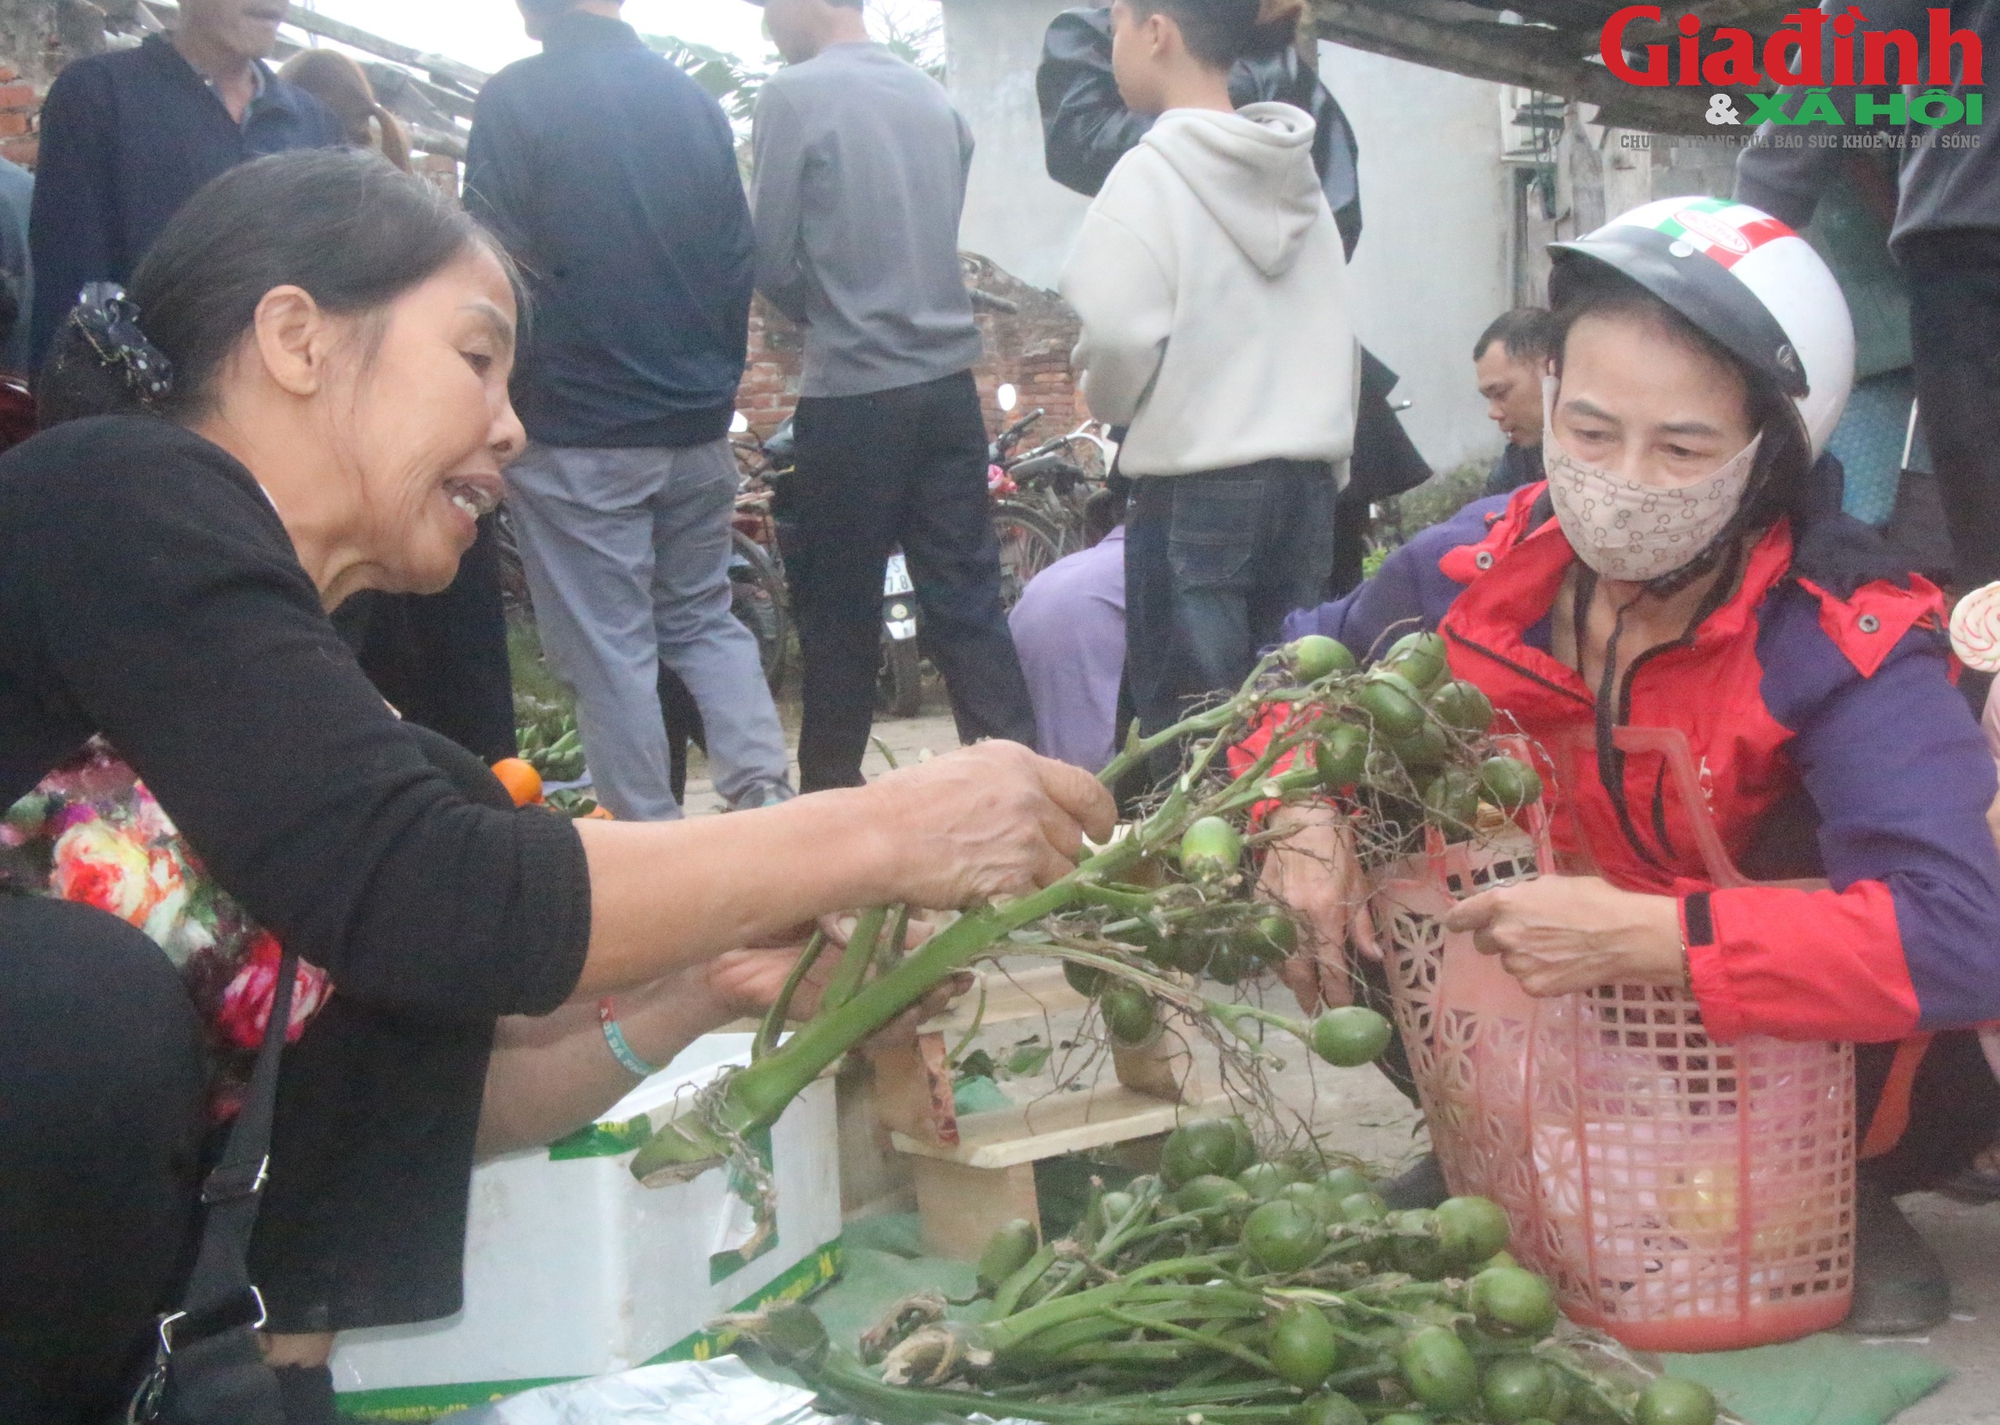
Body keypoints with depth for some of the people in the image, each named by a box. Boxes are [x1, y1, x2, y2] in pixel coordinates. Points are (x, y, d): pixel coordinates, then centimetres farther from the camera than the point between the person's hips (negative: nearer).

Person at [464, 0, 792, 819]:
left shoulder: (515, 99, -8)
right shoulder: (694, 101, 7)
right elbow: (738, 260, 12)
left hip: (576, 431, -5)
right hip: (697, 426, 5)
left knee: (608, 646, 2)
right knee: (704, 617, 17)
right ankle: (766, 796, 4)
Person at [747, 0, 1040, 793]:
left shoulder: (794, 95, -9)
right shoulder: (933, 97, 10)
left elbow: (770, 258, -5)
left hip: (853, 392, -5)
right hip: (948, 379, 6)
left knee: (839, 611, 7)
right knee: (966, 602, 7)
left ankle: (831, 796, 19)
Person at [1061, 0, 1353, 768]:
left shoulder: (1152, 172, -9)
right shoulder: (1297, 172, 11)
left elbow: (1118, 335, -17)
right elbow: (1327, 328, 12)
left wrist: (1110, 402, 3)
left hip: (1197, 491, -7)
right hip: (1307, 481, 7)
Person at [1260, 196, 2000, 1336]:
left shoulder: (1845, 641, -28)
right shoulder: (1475, 566, -14)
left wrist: (1647, 935, -45)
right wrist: (1302, 818, -17)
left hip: (1793, 1058, -3)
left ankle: (1849, 1192, 1)